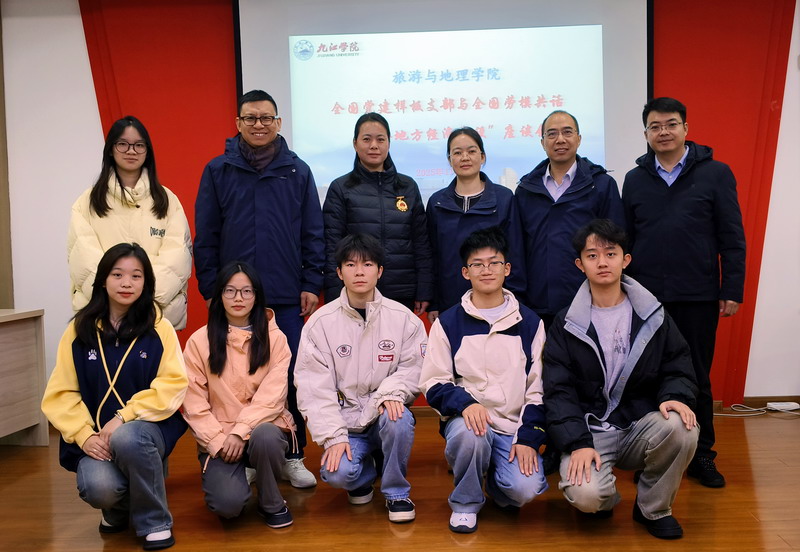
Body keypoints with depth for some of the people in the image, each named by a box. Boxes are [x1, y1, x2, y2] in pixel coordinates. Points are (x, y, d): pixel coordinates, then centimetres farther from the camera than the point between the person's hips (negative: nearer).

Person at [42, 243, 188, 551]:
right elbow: (60, 394, 0)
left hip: (146, 426, -1)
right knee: (98, 487, -28)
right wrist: (85, 435, -15)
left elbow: (173, 385, -10)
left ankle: (154, 522, -9)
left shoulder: (159, 328, -2)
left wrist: (123, 418, -20)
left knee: (127, 439, -35)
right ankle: (119, 508, 14)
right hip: (96, 435, 1)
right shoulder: (79, 330, 3)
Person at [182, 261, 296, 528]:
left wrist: (241, 432, -21)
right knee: (227, 503, -24)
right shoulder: (199, 341, -1)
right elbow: (193, 402, -3)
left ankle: (272, 503, -7)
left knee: (264, 437, -36)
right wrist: (218, 441, -14)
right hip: (218, 436, 0)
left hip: (262, 427, 1)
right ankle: (222, 474, 14)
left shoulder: (274, 337, -1)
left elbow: (272, 394, -10)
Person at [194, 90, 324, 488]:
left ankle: (292, 456, 18)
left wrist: (312, 284, 0)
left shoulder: (297, 171, 6)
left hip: (287, 298, 0)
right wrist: (209, 288, -1)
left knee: (290, 376, 5)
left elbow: (313, 233, 6)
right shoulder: (218, 171, 4)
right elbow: (205, 236, 3)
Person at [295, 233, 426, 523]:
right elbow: (313, 387, -7)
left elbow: (414, 369, -2)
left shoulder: (403, 318, -2)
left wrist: (391, 391, -24)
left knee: (398, 418, -33)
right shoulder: (320, 322, -5)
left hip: (384, 416, 1)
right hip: (344, 422, 0)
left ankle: (396, 492, -4)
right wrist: (334, 437, -16)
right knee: (337, 474, -26)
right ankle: (365, 471, 14)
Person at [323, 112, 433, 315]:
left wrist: (424, 292, 2)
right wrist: (335, 297, -8)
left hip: (403, 297, 2)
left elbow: (421, 242, 9)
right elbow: (332, 247, -1)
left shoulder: (408, 187, 9)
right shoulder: (341, 189, 3)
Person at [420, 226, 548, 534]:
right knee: (468, 434, -36)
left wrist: (528, 438, -7)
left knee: (526, 490, -25)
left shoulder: (530, 323, 7)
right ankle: (465, 502, -4)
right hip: (466, 418, 0)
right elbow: (433, 384, 0)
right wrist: (464, 403, -20)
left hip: (515, 426, 1)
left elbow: (538, 388, 6)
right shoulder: (448, 323, 4)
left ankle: (496, 484, 14)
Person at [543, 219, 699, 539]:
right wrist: (578, 443, -19)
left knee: (681, 428, -31)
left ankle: (653, 508, -1)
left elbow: (678, 367, 7)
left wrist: (674, 395, -18)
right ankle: (606, 497, 12)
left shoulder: (653, 317, 5)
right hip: (587, 431, -2)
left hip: (640, 427, 2)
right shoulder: (566, 324, -1)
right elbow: (558, 391, -5)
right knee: (585, 495, -30)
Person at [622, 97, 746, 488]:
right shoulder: (635, 179, 7)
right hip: (645, 296, 2)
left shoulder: (715, 173, 1)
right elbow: (624, 241, 9)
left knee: (697, 378, 8)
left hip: (698, 298, -2)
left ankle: (701, 455, 21)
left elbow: (732, 237, -1)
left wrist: (732, 290, -5)